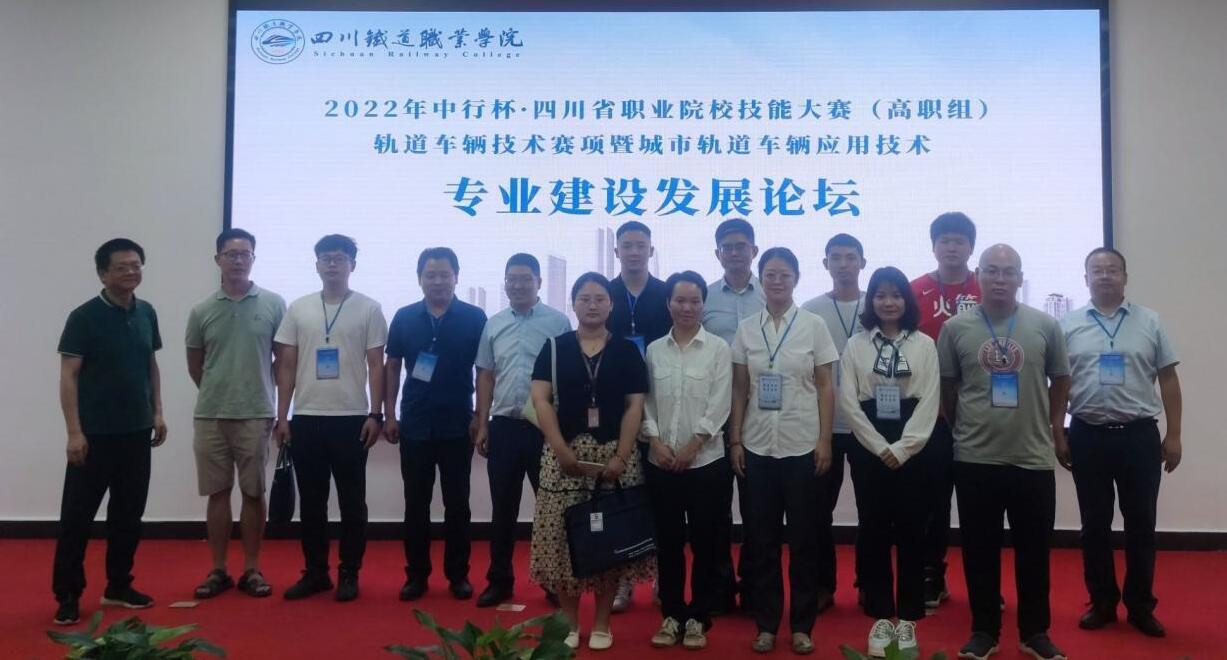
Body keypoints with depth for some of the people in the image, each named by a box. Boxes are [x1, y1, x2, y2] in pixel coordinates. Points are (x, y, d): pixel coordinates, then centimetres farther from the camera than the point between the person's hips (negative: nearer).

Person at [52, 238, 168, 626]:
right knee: (77, 515, 1)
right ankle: (67, 595, 12)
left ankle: (118, 586, 24)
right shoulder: (84, 317, -9)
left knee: (129, 513, 11)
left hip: (137, 432, 5)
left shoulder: (147, 313, 7)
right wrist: (74, 431, -16)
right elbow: (68, 376, -10)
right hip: (95, 434, -5)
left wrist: (157, 412, 9)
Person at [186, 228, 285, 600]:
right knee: (218, 492, 8)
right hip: (210, 416, 2)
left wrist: (262, 391, 6)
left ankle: (251, 570, 15)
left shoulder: (273, 305, -1)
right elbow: (195, 363, 15)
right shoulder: (202, 311, 4)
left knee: (253, 492, 5)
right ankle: (218, 570, 17)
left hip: (257, 415, -1)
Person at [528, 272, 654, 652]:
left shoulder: (626, 351, 5)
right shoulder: (555, 348, 5)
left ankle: (601, 623, 17)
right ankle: (569, 622, 16)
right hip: (564, 454, 0)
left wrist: (621, 456, -11)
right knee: (562, 537, 1)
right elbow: (541, 400, -2)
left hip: (615, 454, 0)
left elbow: (634, 406, 1)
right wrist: (562, 450, -12)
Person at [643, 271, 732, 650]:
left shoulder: (718, 349, -1)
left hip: (705, 461, -2)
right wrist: (655, 441, -8)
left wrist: (691, 447, -11)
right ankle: (671, 615, 20)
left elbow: (719, 405, -6)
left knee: (704, 542, 4)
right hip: (661, 462, 2)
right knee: (668, 541, 8)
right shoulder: (654, 350, 6)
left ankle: (697, 618, 17)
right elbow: (645, 401, 5)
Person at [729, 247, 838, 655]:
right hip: (758, 447, 2)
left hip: (802, 446, -1)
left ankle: (801, 625, 17)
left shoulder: (814, 326, 0)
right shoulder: (746, 329, 5)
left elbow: (825, 388, 1)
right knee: (762, 538, 7)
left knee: (803, 538, 5)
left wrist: (825, 441, -6)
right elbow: (739, 390, 7)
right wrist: (735, 441, 1)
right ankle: (766, 623, 18)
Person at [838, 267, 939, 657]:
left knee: (910, 531, 3)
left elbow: (929, 401, -3)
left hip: (912, 448, 0)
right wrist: (880, 447, -9)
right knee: (873, 530, 4)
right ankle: (881, 617, 13)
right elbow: (848, 402, -2)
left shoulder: (924, 344, 3)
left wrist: (902, 447, -12)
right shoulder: (855, 345, 4)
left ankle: (907, 618, 14)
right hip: (867, 448, 0)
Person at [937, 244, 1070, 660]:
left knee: (1034, 551, 10)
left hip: (1034, 457, 1)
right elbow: (945, 387, 8)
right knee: (980, 550, 8)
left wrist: (1054, 426, 12)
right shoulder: (955, 328, -1)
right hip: (975, 458, 0)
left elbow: (1060, 379, 12)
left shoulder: (1045, 325, 1)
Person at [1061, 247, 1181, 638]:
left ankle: (1141, 606, 20)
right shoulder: (1069, 326, 3)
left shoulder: (1150, 322, 4)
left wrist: (1174, 435, 1)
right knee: (1095, 525, 9)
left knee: (1141, 524, 7)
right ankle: (1102, 602, 21)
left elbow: (1168, 381, 5)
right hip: (1088, 436, 0)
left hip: (1139, 435, 0)